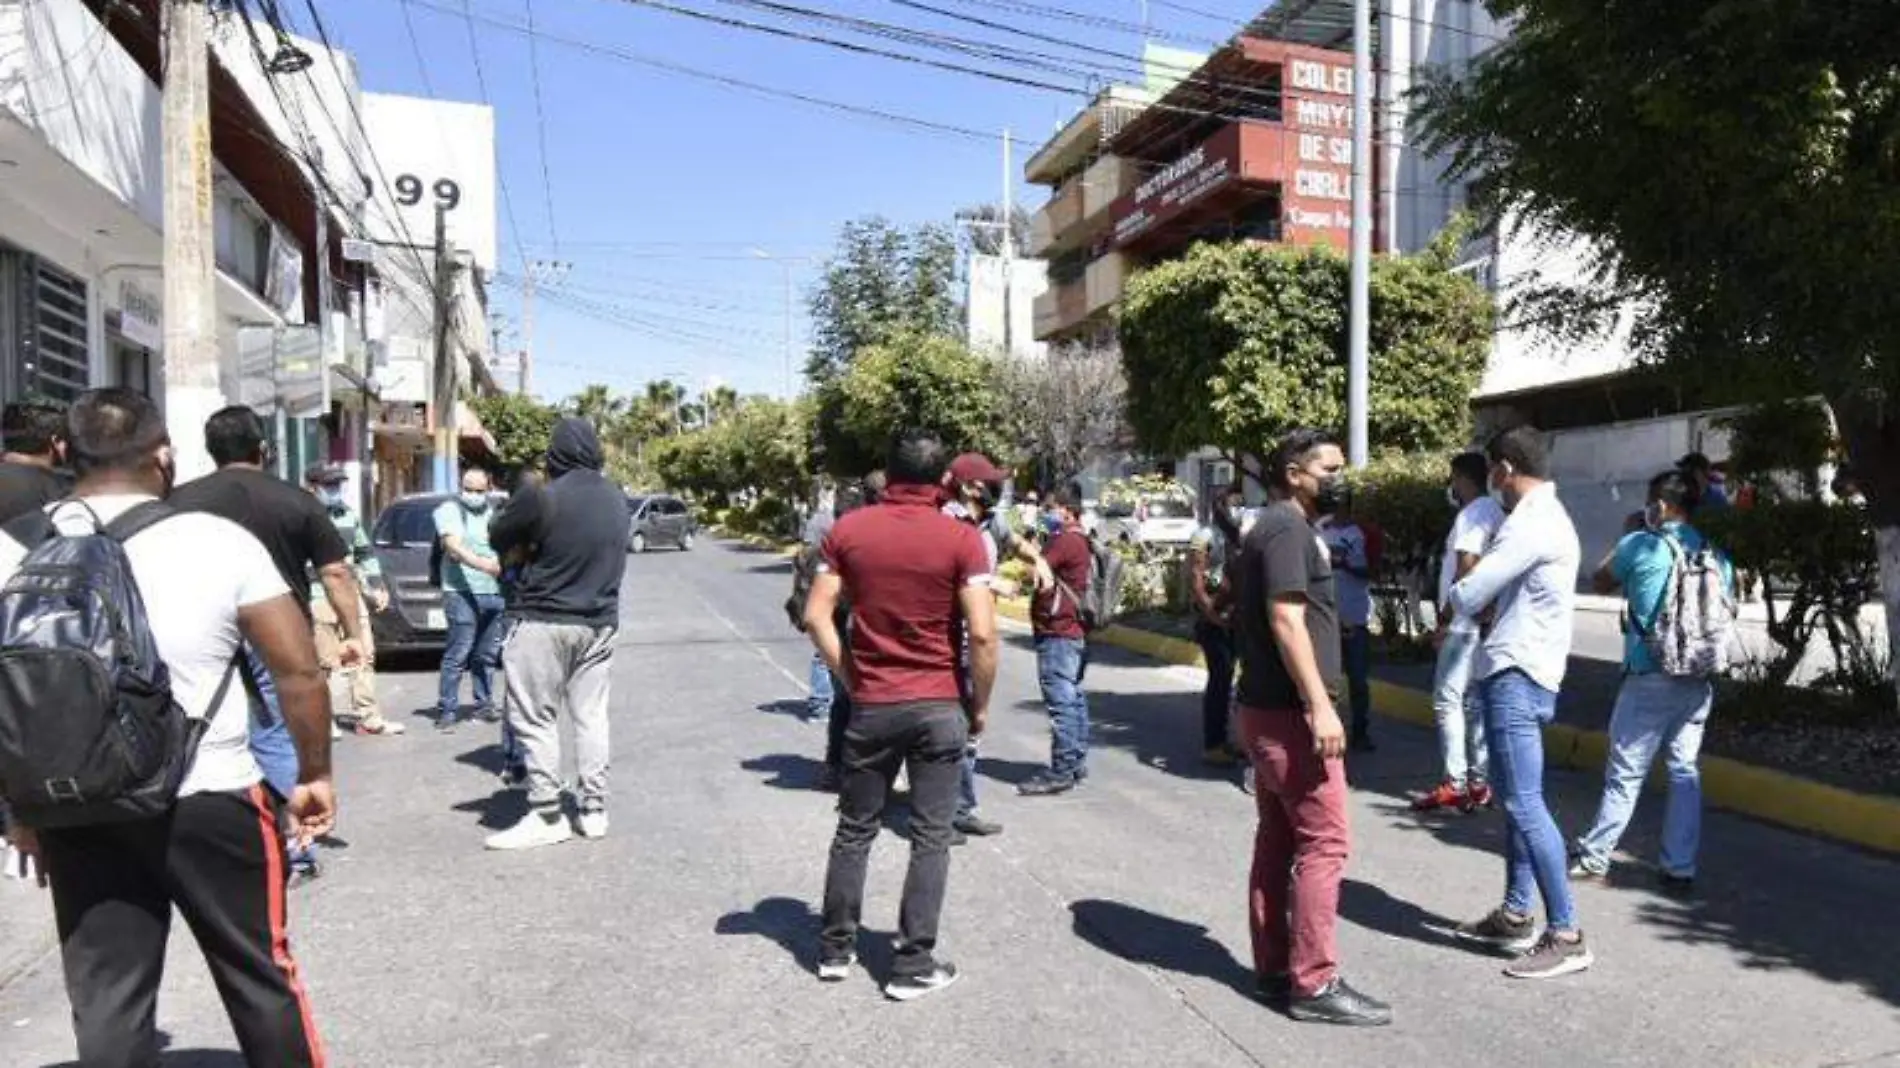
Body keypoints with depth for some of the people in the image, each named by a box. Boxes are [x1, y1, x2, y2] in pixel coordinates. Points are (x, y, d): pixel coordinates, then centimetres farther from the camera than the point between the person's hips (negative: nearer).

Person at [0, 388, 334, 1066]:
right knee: (261, 977, 13)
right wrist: (315, 774, 2)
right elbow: (299, 667, -9)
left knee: (105, 1001, 13)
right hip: (210, 801, -2)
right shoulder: (217, 539, -9)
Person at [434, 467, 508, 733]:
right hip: (462, 593, -6)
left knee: (487, 654, 11)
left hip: (494, 593, 6)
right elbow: (454, 548, -16)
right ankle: (448, 709, -2)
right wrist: (483, 564, -31)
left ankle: (484, 703, 20)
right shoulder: (449, 510, -1)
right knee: (458, 654, -8)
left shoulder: (495, 512, 18)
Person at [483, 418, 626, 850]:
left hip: (544, 622, -6)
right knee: (590, 715, 13)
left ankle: (546, 816, 7)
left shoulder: (542, 498, -16)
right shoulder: (616, 498, 3)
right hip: (600, 623, 6)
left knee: (536, 719, 4)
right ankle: (593, 809, 18)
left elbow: (498, 537, -3)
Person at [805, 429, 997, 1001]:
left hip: (871, 706, 2)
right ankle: (913, 966, 14)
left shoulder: (849, 530, -1)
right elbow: (982, 634, -13)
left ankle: (836, 948, 28)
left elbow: (817, 616, -4)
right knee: (930, 839, 8)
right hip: (939, 707, -2)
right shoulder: (961, 538, -9)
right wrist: (980, 705, -1)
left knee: (854, 830, 17)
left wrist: (850, 679, 5)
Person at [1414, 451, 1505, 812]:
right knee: (1473, 702, 11)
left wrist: (1445, 618, -14)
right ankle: (1478, 782, 15)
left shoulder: (1472, 514, -12)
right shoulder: (1494, 511, 18)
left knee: (1447, 699, -7)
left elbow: (1467, 570, -19)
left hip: (1464, 623, -10)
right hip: (1481, 622, 10)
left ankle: (1455, 784, -7)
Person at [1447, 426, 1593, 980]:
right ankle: (1515, 915, 24)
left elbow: (1467, 596, -17)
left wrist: (1458, 590, 5)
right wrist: (1486, 601, 0)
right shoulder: (1544, 515, 17)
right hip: (1517, 671, 11)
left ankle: (1566, 935, -3)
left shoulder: (1532, 523, -18)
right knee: (1514, 797, 15)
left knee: (1524, 802, -9)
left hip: (1516, 676, -11)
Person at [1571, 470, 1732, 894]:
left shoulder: (1641, 546, -8)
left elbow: (1601, 582, 8)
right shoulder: (1717, 555, 6)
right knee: (1685, 771, 10)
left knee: (1626, 772, 2)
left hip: (1650, 678, -5)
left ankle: (1594, 857, 11)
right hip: (1700, 681, 5)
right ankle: (1680, 868, 13)